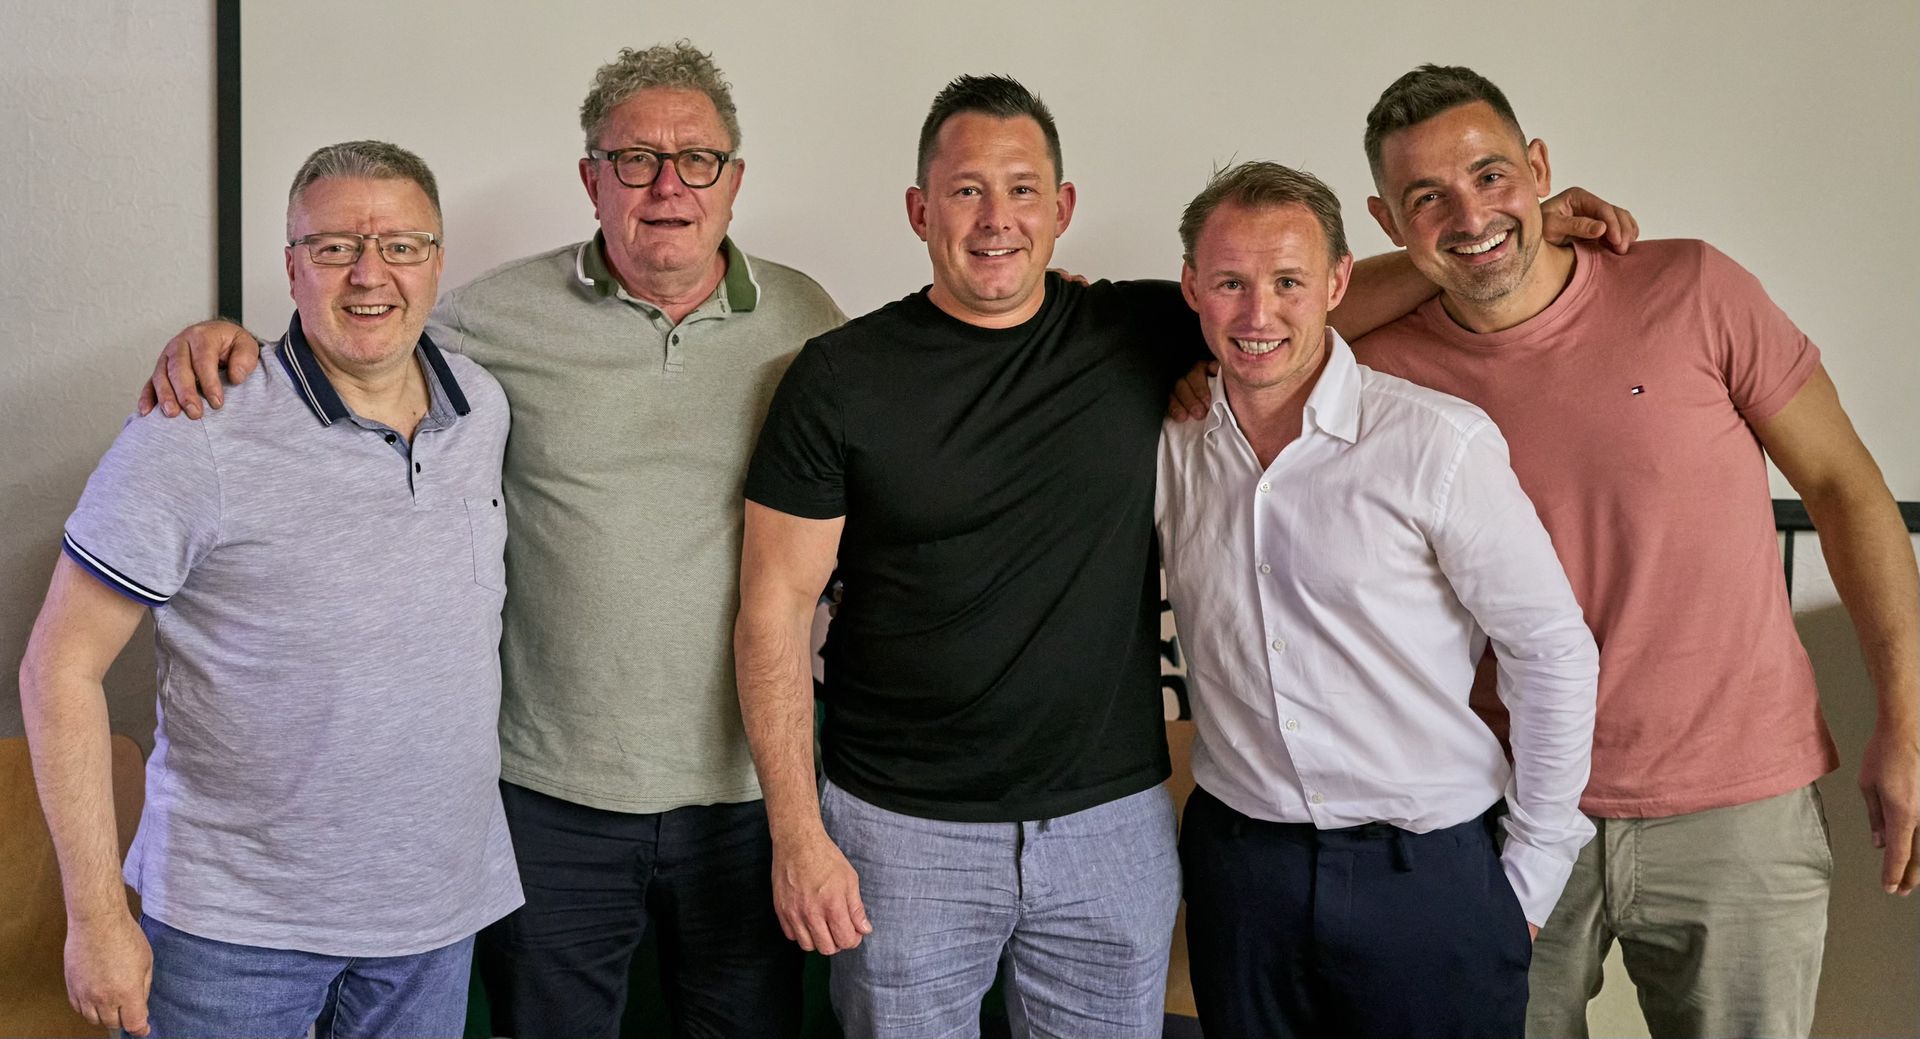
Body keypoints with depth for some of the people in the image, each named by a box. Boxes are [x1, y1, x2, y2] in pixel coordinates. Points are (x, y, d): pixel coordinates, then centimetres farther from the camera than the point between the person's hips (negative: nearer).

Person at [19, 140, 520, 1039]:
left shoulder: (484, 409, 1)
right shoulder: (198, 435, -16)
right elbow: (61, 667, -12)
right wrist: (97, 915, -14)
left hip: (439, 910, 5)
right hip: (234, 926, -4)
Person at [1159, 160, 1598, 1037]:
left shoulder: (1438, 442, -11)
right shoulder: (1168, 446, 0)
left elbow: (1554, 652, -6)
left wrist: (1533, 875, -3)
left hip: (1428, 871, -3)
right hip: (1237, 859, 3)